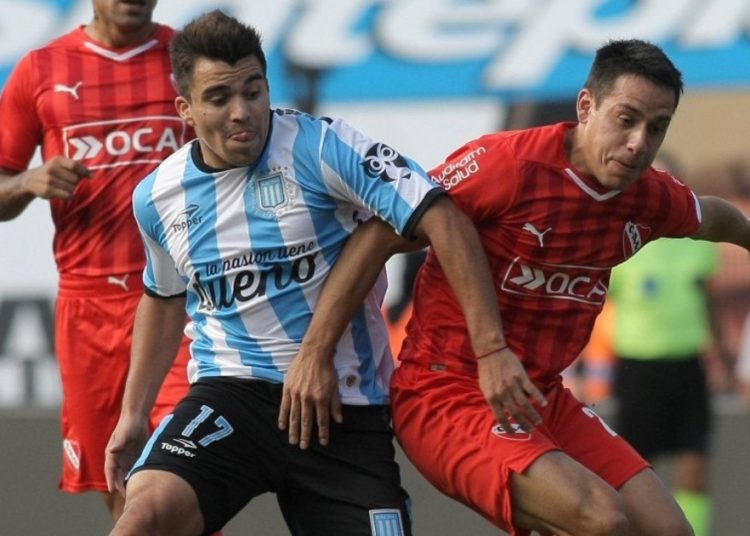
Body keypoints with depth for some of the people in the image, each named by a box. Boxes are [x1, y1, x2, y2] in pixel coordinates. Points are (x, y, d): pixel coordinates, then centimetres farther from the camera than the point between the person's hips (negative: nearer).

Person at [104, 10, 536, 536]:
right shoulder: (157, 197, 4)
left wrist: (491, 350, -23)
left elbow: (443, 220, -17)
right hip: (229, 394, 2)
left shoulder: (321, 147, -11)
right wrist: (133, 413, 23)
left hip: (343, 407, -2)